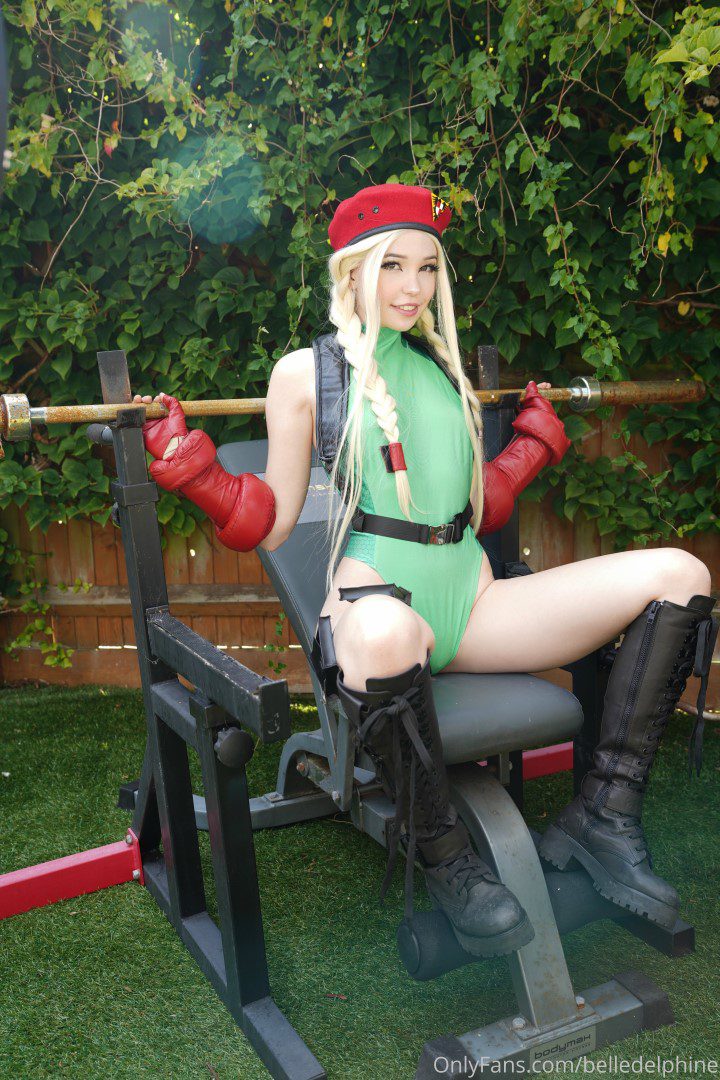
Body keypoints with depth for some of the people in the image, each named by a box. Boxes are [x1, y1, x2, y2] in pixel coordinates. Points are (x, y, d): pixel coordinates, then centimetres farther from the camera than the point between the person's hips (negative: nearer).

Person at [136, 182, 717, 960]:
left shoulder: (439, 365, 20)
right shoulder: (306, 370, 6)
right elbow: (270, 525, 4)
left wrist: (535, 442, 25)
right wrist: (190, 468, -7)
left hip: (471, 597, 6)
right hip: (378, 593, -5)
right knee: (383, 633, -45)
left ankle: (602, 817, -8)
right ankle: (444, 860, -17)